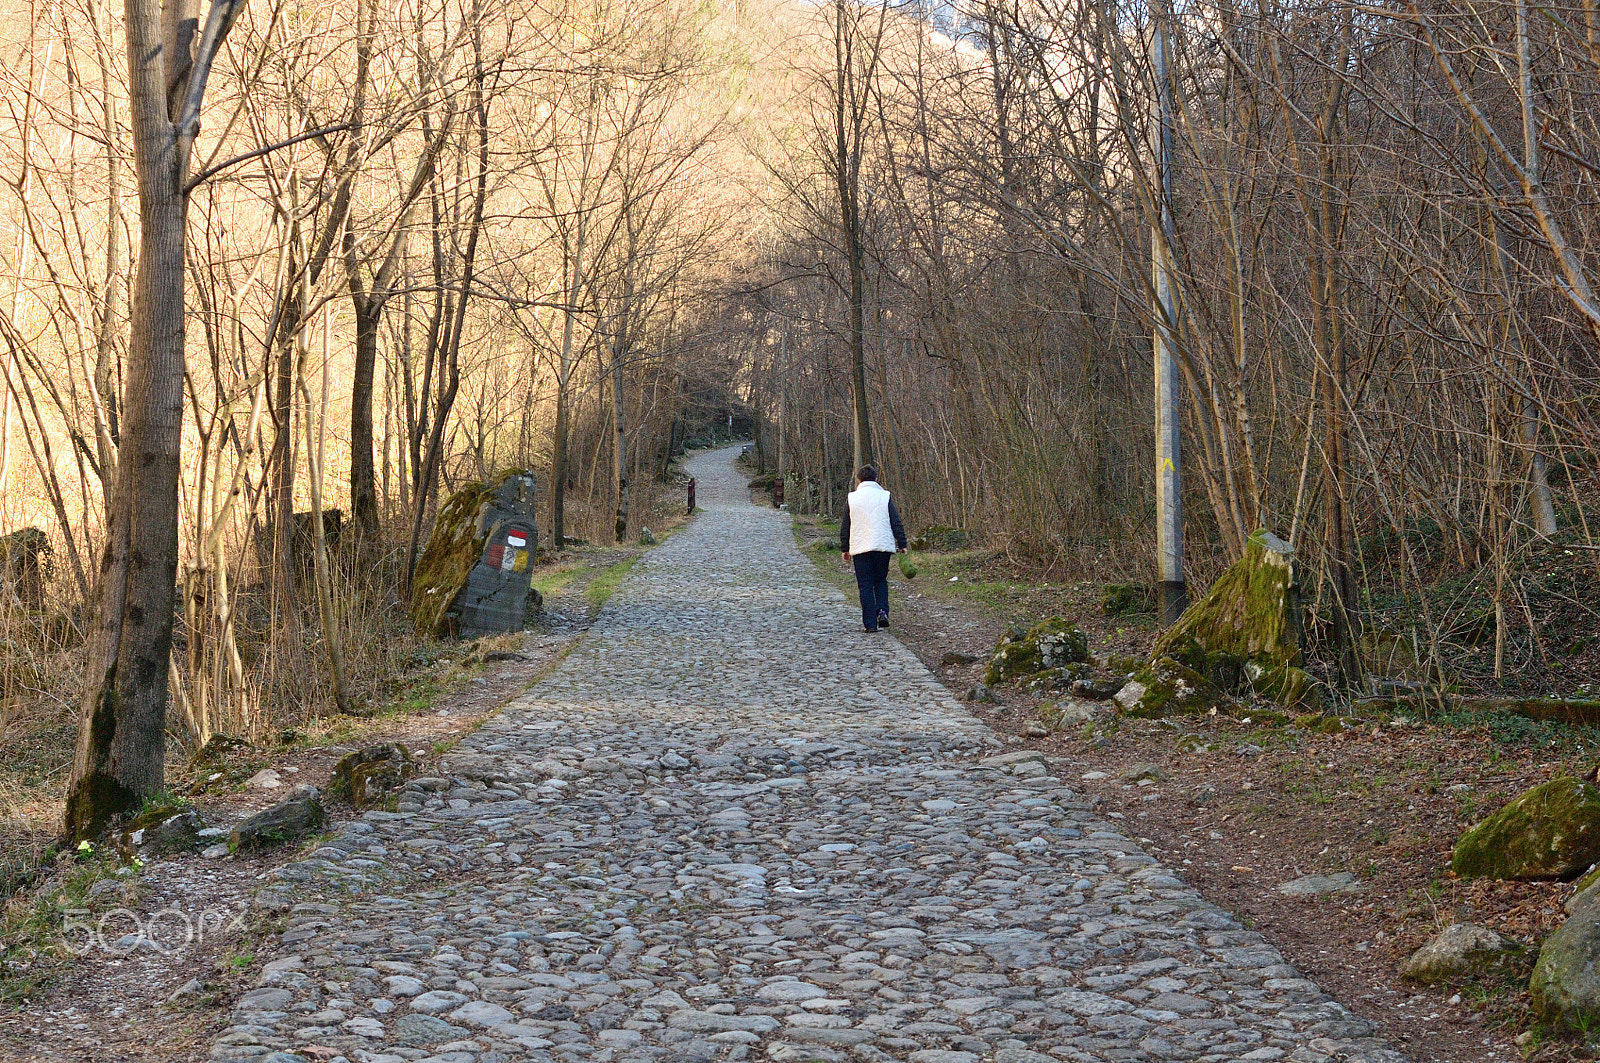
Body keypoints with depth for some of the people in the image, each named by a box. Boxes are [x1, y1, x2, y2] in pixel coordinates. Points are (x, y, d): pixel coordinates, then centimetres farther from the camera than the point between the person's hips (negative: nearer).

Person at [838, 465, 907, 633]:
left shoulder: (852, 498, 4)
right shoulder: (884, 497, 2)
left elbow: (845, 527, 8)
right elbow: (896, 523, 1)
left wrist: (845, 548, 16)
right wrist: (902, 545, 7)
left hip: (860, 548, 0)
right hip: (883, 546, 1)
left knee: (865, 585, 3)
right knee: (881, 581, 17)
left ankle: (870, 623, -2)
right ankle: (882, 611, -4)